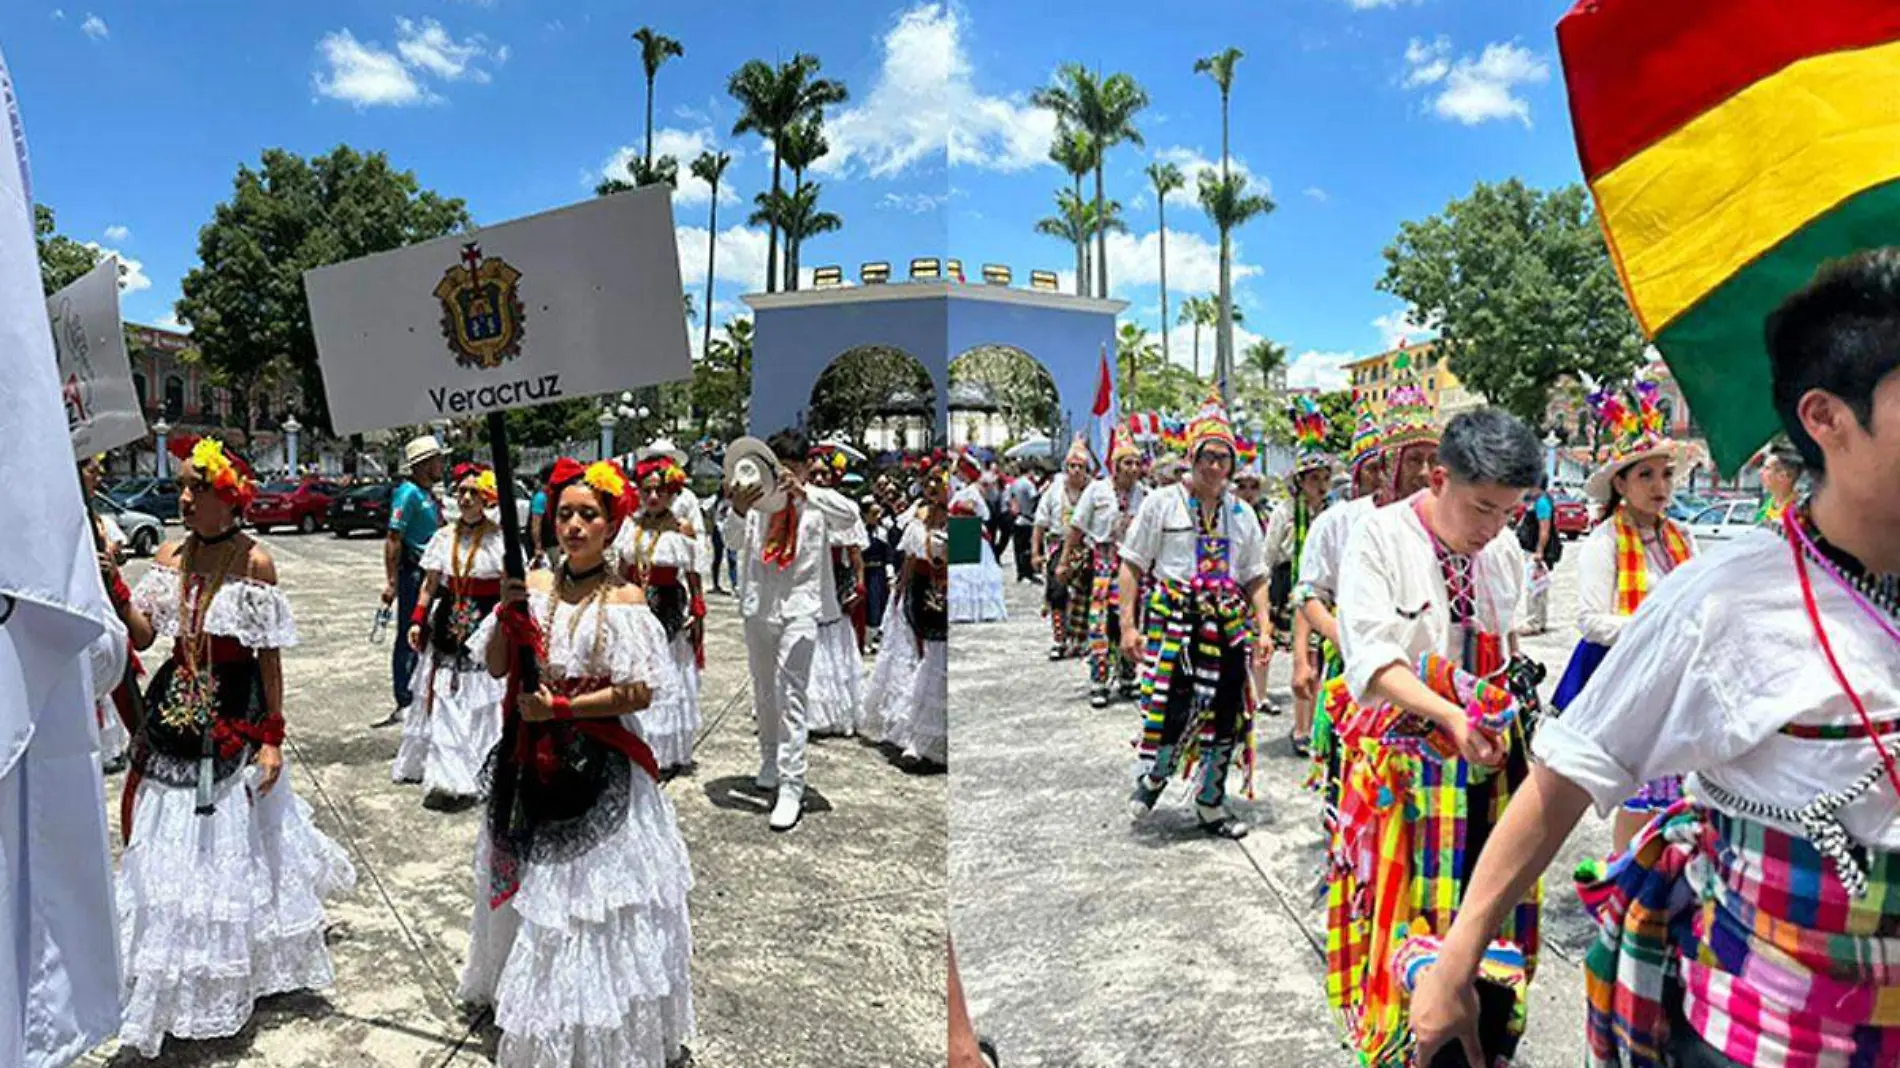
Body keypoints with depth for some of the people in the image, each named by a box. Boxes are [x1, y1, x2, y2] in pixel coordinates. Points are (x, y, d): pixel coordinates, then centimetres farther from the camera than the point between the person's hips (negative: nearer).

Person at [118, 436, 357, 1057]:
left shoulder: (254, 562, -11)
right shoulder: (170, 555, 3)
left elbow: (270, 656, -9)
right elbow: (142, 635, -1)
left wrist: (272, 736, -11)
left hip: (233, 717, -5)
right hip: (175, 714, 5)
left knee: (233, 839, 6)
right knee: (170, 843, 12)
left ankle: (239, 970, 26)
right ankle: (174, 983, 30)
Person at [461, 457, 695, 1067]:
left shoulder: (624, 599, -11)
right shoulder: (534, 585, 2)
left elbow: (639, 694, -15)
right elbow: (496, 667, 1)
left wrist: (561, 707, -17)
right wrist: (508, 614, -14)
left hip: (599, 765, -5)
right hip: (532, 759, 5)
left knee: (590, 889, 2)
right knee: (529, 884, 18)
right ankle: (532, 1004, 40)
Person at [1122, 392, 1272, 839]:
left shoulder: (1242, 514, 13)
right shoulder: (1162, 503, 1)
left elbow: (1256, 578, 15)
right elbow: (1132, 566, -1)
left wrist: (1264, 628, 1)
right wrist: (1128, 625, -8)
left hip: (1228, 619, 4)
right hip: (1172, 615, -4)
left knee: (1226, 712, 5)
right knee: (1171, 707, -12)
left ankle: (1211, 805, 21)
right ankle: (1153, 776, 18)